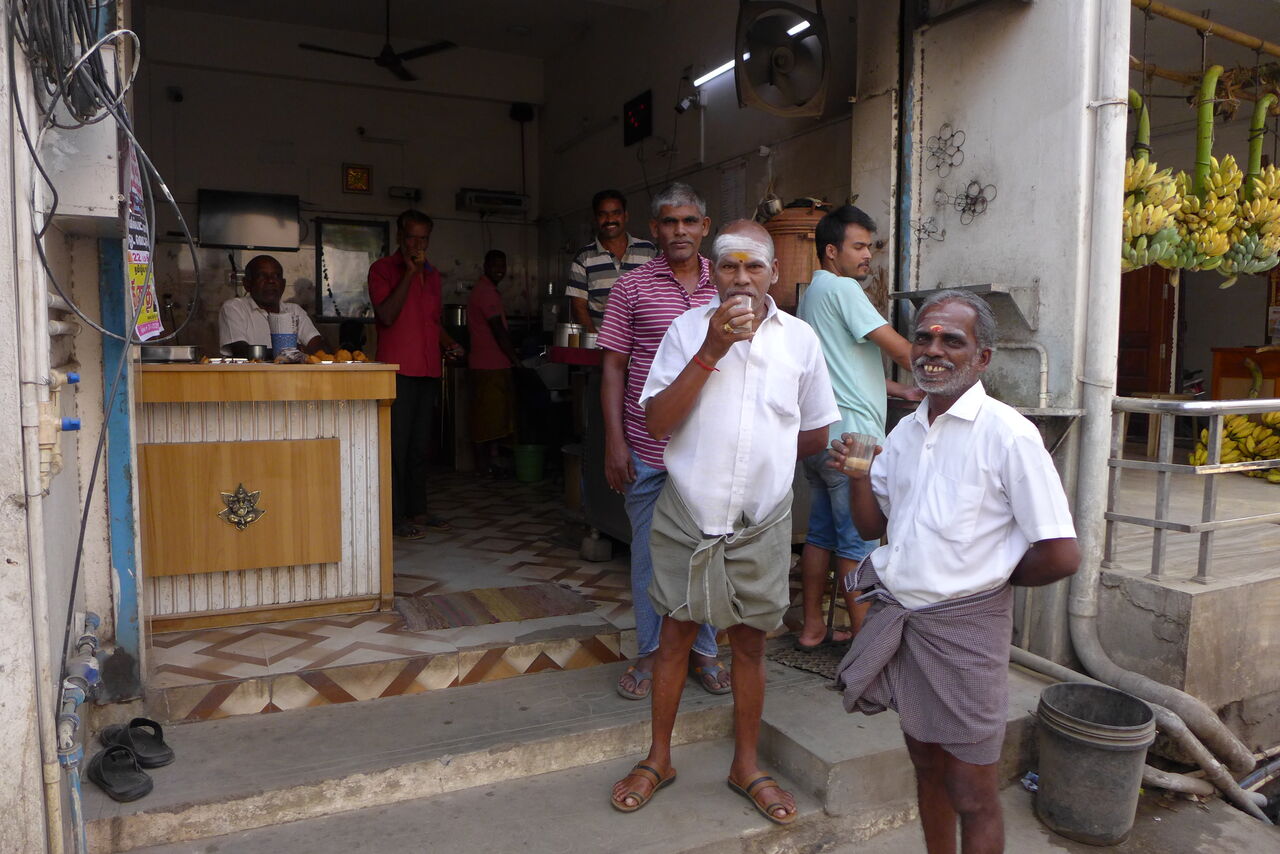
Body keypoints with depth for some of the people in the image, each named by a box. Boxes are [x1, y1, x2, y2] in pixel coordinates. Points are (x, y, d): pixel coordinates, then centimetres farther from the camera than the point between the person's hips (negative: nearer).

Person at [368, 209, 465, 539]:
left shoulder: (432, 274, 18)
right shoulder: (382, 269, -1)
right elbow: (387, 315, -14)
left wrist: (448, 343, 7)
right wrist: (409, 273, -15)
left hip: (429, 370, 7)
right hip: (398, 370, -6)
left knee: (420, 445, 12)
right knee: (397, 444, -5)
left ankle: (418, 510, 21)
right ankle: (396, 516, 1)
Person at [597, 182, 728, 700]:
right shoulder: (633, 287, 1)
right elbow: (614, 366, 0)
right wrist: (614, 440, -6)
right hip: (647, 451, -1)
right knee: (649, 551, 9)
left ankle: (702, 651, 28)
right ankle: (650, 653, 26)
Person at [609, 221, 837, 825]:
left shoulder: (800, 339, 1)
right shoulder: (688, 329, -4)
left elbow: (815, 433, 11)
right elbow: (658, 420, -13)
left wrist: (763, 459, 11)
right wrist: (710, 351, -18)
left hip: (761, 521, 1)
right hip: (687, 513, -1)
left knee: (749, 641, 12)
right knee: (676, 632, 11)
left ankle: (746, 766, 31)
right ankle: (658, 758, 30)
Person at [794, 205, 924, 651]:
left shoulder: (812, 293, 20)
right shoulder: (841, 288, -10)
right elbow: (899, 348, -12)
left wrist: (901, 390, 16)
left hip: (817, 434, 10)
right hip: (849, 434, -10)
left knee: (821, 534, 13)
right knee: (858, 542, -3)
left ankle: (812, 627, 20)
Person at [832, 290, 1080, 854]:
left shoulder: (1007, 435, -15)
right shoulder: (904, 433, 6)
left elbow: (1061, 555, -17)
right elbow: (872, 526, 12)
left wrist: (988, 577, -2)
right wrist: (858, 475, -5)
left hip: (964, 624, -6)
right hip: (899, 615, 6)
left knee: (972, 795, 7)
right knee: (926, 764, 22)